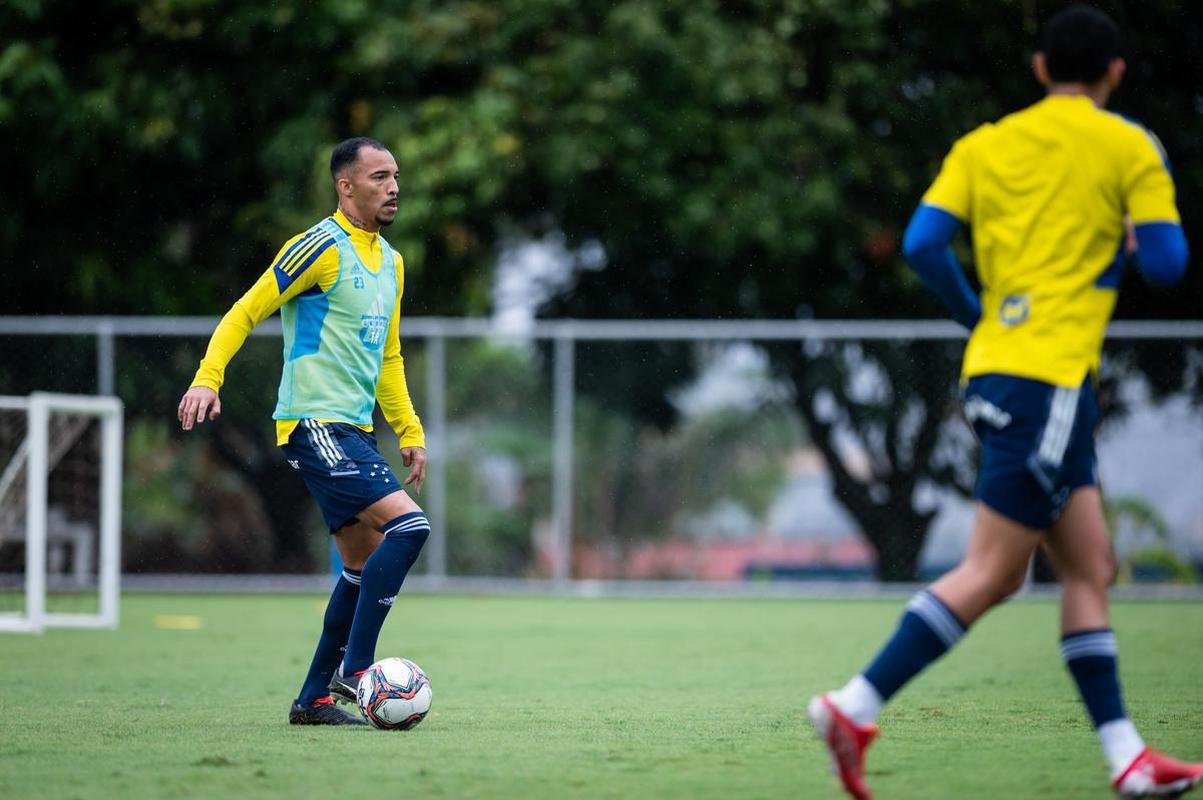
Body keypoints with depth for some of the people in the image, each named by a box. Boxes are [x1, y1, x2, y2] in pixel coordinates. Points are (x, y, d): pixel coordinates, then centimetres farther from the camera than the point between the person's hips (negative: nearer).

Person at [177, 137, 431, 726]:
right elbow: (245, 313, -9)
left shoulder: (390, 263, 17)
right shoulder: (322, 247, -9)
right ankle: (353, 667, -14)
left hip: (354, 429, 9)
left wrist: (410, 433, 23)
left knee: (364, 564, 9)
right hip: (316, 426, -9)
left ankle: (314, 699, 15)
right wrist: (207, 379, -21)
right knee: (408, 524, -20)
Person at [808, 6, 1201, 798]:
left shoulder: (985, 145, 12)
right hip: (1051, 373, -7)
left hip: (994, 368, 7)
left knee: (1090, 568, 10)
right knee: (992, 573, -8)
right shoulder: (1129, 147, 0)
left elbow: (922, 243, 2)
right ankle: (857, 707, -15)